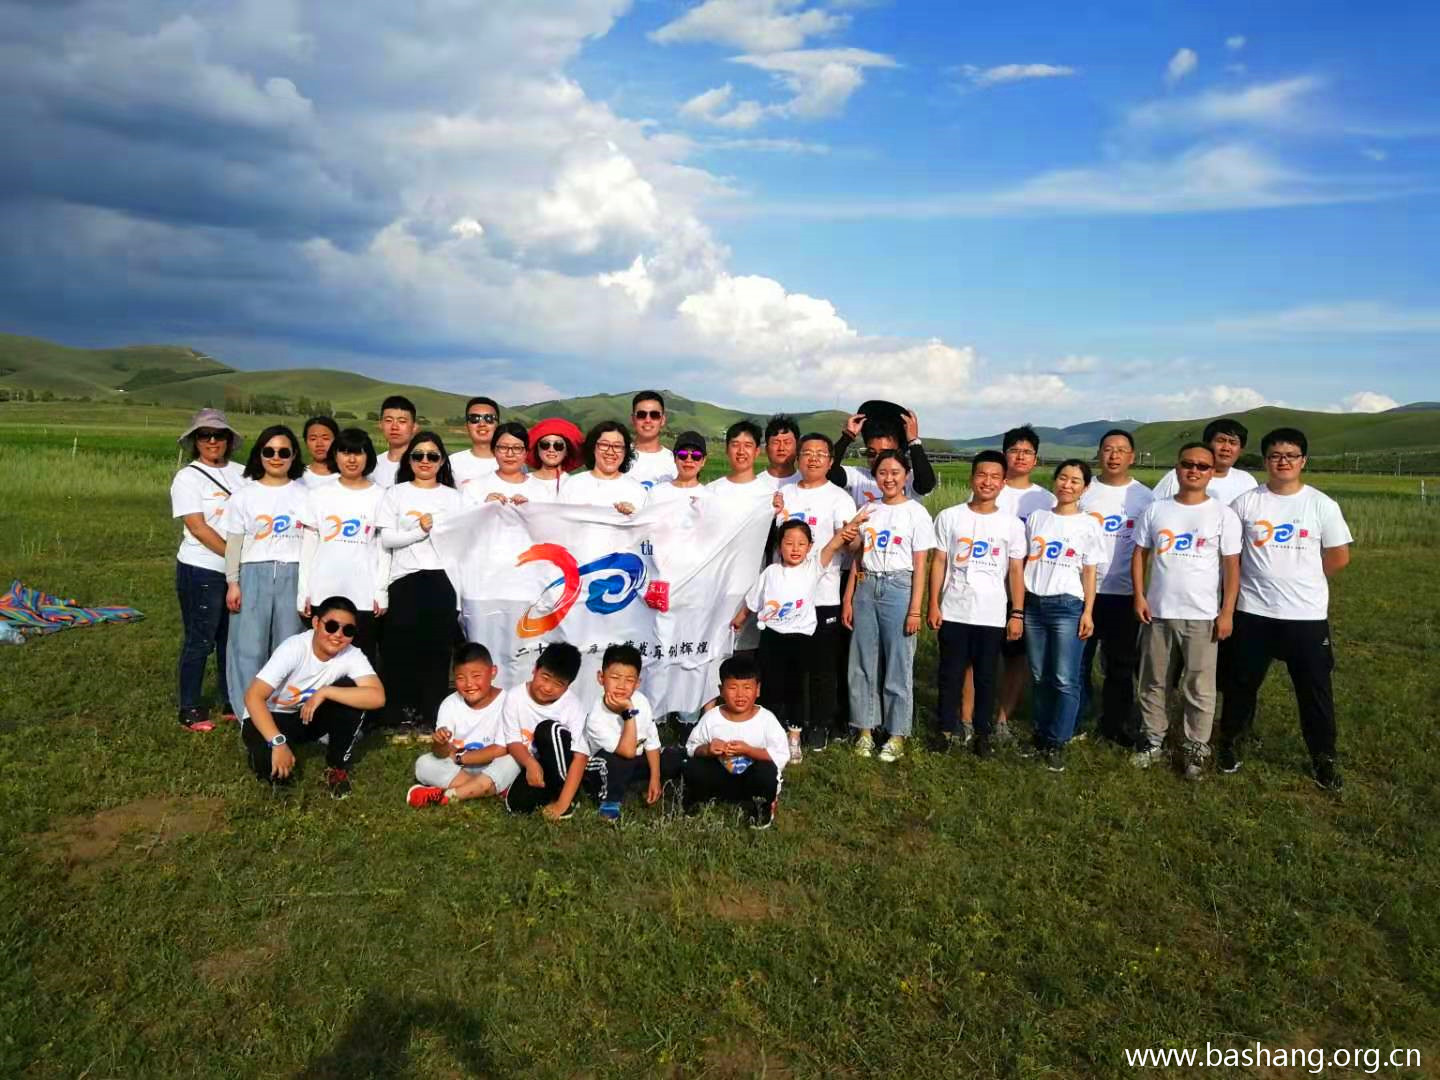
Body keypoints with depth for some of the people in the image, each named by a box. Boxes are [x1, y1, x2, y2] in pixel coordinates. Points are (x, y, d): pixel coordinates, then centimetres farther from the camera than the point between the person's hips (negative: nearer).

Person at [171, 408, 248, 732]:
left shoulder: (241, 473, 7)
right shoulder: (188, 477, -5)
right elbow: (198, 528, -13)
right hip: (202, 571, -4)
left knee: (233, 638, 13)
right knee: (200, 641, 3)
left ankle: (233, 703, 25)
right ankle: (190, 711, 15)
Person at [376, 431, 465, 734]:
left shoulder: (453, 497, 12)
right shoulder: (396, 494, 9)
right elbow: (387, 539, -1)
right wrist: (422, 530, -14)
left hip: (442, 580, 1)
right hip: (405, 580, 0)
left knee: (437, 650, 1)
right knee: (403, 650, -1)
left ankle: (431, 718, 8)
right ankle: (402, 718, 9)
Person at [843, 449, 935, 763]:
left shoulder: (916, 513, -2)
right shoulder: (867, 510, 9)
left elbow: (920, 566, -4)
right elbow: (857, 559, 11)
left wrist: (915, 609, -9)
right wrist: (848, 600, 6)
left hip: (899, 589, -4)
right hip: (866, 588, 4)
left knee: (898, 665, 2)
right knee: (863, 663, 6)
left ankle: (897, 734, 13)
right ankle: (865, 729, 18)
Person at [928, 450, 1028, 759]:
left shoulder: (1012, 524, 2)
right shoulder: (949, 517, 1)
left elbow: (1016, 571, 4)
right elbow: (938, 562, 2)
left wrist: (1017, 613, -1)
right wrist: (933, 605, -3)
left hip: (992, 615, 0)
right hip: (953, 612, 0)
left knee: (986, 677, 8)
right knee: (951, 675, 7)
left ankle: (982, 732, 21)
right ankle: (950, 730, 19)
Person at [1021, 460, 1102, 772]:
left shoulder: (1089, 525, 3)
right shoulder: (1036, 518, 9)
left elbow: (1089, 573, 3)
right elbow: (1023, 562, 11)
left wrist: (1088, 612, -5)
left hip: (1067, 606, -3)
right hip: (1033, 604, 3)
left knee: (1065, 679, -6)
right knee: (1039, 677, 9)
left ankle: (1057, 743, 4)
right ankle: (1041, 735, 21)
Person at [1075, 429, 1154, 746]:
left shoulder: (1144, 496, 4)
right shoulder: (1084, 491, 3)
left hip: (1125, 592, 1)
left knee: (1120, 664, 10)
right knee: (1078, 661, 5)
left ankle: (1116, 726, 22)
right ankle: (1072, 725, 16)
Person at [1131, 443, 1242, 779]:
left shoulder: (1223, 515, -2)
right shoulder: (1156, 510, 4)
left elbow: (1231, 566, -3)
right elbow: (1139, 554, 8)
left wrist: (1227, 612, -9)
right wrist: (1139, 596, -2)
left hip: (1202, 616, -2)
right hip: (1158, 613, 2)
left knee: (1200, 687, 4)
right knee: (1153, 683, 12)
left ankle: (1195, 749, 18)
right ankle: (1153, 741, 26)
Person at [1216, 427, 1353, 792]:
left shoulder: (1322, 505, -2)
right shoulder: (1245, 503, -2)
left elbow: (1339, 557, 4)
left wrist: (1300, 579, 5)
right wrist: (1272, 578, 7)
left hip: (1307, 614, 0)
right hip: (1253, 612, 0)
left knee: (1315, 689, 8)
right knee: (1241, 684, 11)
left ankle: (1323, 758, 24)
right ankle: (1231, 743, 29)